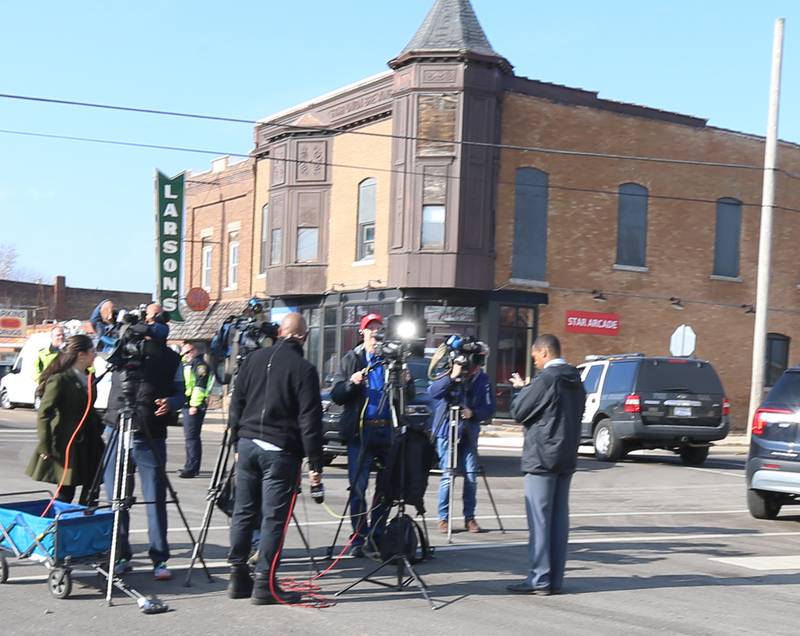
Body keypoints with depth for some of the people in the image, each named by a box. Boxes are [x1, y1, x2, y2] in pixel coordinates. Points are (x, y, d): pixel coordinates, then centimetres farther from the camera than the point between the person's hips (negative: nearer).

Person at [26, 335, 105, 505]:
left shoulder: (89, 379, 11)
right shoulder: (59, 380, -13)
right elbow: (43, 414, -15)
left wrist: (101, 428, 10)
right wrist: (45, 448, -17)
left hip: (88, 445, 7)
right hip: (67, 445, -7)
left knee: (90, 493, 6)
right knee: (66, 493, -2)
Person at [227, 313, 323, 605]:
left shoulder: (254, 358, 7)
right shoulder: (304, 369, -9)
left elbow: (236, 403, 12)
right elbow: (309, 420, -11)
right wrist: (315, 464, -7)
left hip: (247, 443, 6)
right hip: (280, 450, -5)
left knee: (243, 511, 12)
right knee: (274, 517, -1)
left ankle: (238, 577, 18)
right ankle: (264, 584, 1)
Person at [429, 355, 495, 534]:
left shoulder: (483, 380, 2)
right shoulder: (448, 376, -2)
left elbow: (490, 408, 0)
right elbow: (433, 391, -18)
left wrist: (473, 413, -18)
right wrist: (452, 377, -27)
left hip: (469, 434, 2)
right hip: (446, 431, -2)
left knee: (471, 475, 0)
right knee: (447, 475, -5)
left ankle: (469, 518, 12)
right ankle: (443, 518, 3)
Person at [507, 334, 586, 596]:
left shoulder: (546, 379, -14)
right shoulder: (575, 381, 11)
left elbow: (518, 411, -11)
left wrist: (523, 388, 7)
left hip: (542, 458, -8)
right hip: (566, 458, 8)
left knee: (539, 520, -4)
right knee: (559, 519, 8)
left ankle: (540, 579, -3)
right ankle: (555, 579, 11)